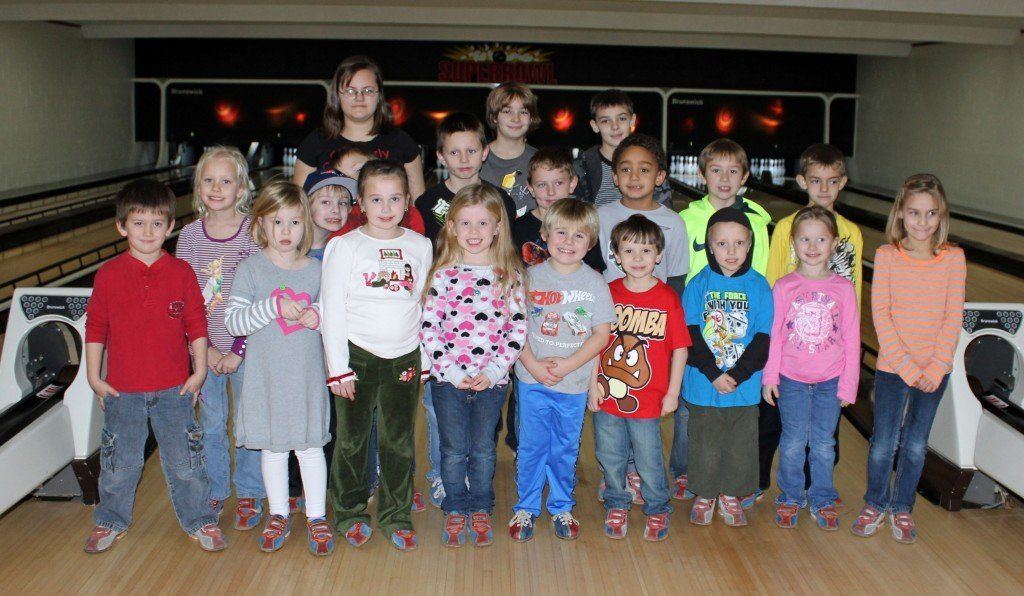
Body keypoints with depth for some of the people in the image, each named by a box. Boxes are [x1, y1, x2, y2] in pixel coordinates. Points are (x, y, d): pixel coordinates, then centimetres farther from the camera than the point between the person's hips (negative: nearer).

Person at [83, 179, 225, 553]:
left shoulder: (182, 273, -3)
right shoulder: (109, 274, -4)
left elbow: (197, 325, 1)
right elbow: (95, 327, 1)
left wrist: (199, 371, 0)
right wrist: (94, 377, 0)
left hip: (174, 388, 0)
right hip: (122, 389, 0)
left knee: (184, 459, 10)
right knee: (119, 462, 14)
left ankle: (199, 521, 26)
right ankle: (111, 522, 35)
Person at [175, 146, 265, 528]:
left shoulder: (254, 233, -9)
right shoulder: (189, 235, 0)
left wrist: (237, 351, -13)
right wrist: (205, 347, -7)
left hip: (245, 349, -3)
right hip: (204, 349, 3)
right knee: (210, 424, 13)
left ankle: (249, 495, 25)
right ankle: (215, 491, 31)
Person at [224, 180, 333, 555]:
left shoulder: (316, 270, 2)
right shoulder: (251, 269, -4)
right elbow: (233, 322, -12)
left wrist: (319, 316, -11)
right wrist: (275, 307, -25)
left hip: (307, 375, 1)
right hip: (266, 375, -1)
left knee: (310, 446, 7)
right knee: (272, 447, 12)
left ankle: (317, 518, 20)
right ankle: (278, 516, 28)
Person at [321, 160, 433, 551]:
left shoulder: (420, 246, 5)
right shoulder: (346, 246, -4)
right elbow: (331, 309, -4)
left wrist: (425, 358, 8)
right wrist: (337, 367, -7)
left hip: (404, 357, 2)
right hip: (357, 356, -2)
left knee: (400, 441, 9)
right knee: (352, 439, 7)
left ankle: (396, 516, 24)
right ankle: (349, 514, 25)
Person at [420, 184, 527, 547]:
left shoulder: (511, 276, 0)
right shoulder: (443, 274, -2)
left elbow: (518, 329, -3)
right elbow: (428, 327, -6)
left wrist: (492, 371, -11)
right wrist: (451, 371, -12)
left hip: (491, 380, 1)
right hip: (448, 379, 0)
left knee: (483, 449, 11)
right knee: (454, 449, 8)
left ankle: (481, 510, 28)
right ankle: (455, 511, 25)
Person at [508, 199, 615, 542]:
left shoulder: (595, 283, -3)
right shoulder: (531, 277, -2)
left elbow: (601, 335, -4)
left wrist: (566, 365, -14)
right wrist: (533, 364, -14)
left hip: (573, 384, 0)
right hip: (531, 379, 0)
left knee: (565, 450, 12)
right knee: (531, 446, 9)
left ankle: (562, 507, 30)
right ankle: (526, 507, 26)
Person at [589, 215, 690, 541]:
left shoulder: (668, 298, -8)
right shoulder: (607, 293, -2)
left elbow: (679, 348, -4)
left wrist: (672, 393, -3)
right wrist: (593, 385, -1)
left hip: (647, 400, -2)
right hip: (607, 396, 2)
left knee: (649, 461, 9)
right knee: (610, 457, 15)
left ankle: (657, 509, 33)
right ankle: (617, 505, 37)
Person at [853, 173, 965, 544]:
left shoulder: (953, 258, -3)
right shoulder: (886, 256, -7)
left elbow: (953, 318, -4)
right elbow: (880, 315, -10)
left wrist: (935, 368, -12)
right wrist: (907, 367, -14)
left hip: (934, 370, 1)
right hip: (893, 367, -1)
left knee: (915, 445, 11)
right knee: (883, 443, 5)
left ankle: (902, 508, 31)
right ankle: (875, 504, 28)